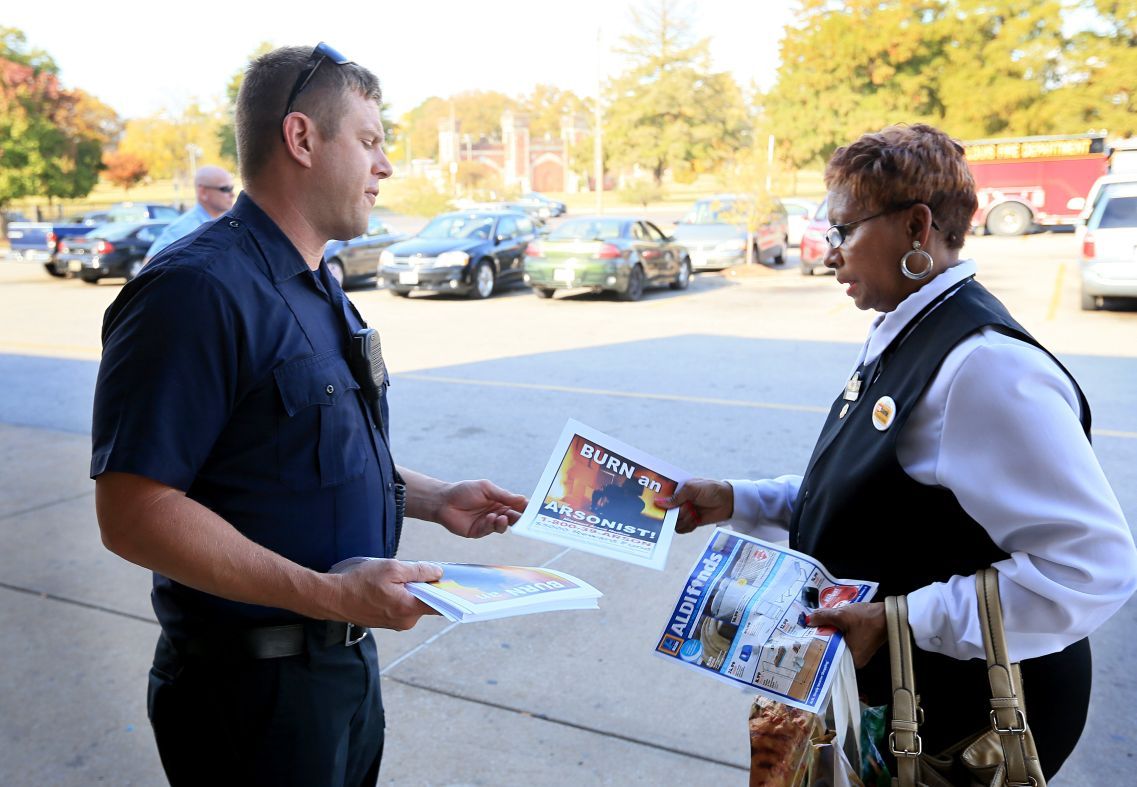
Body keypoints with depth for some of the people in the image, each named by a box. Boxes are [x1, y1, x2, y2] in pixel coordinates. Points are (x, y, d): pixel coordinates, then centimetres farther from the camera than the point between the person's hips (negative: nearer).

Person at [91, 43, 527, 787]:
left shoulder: (320, 290, 11)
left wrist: (435, 499, 7)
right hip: (254, 688, -9)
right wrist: (331, 595, -29)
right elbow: (133, 512, -25)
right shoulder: (198, 290, -21)